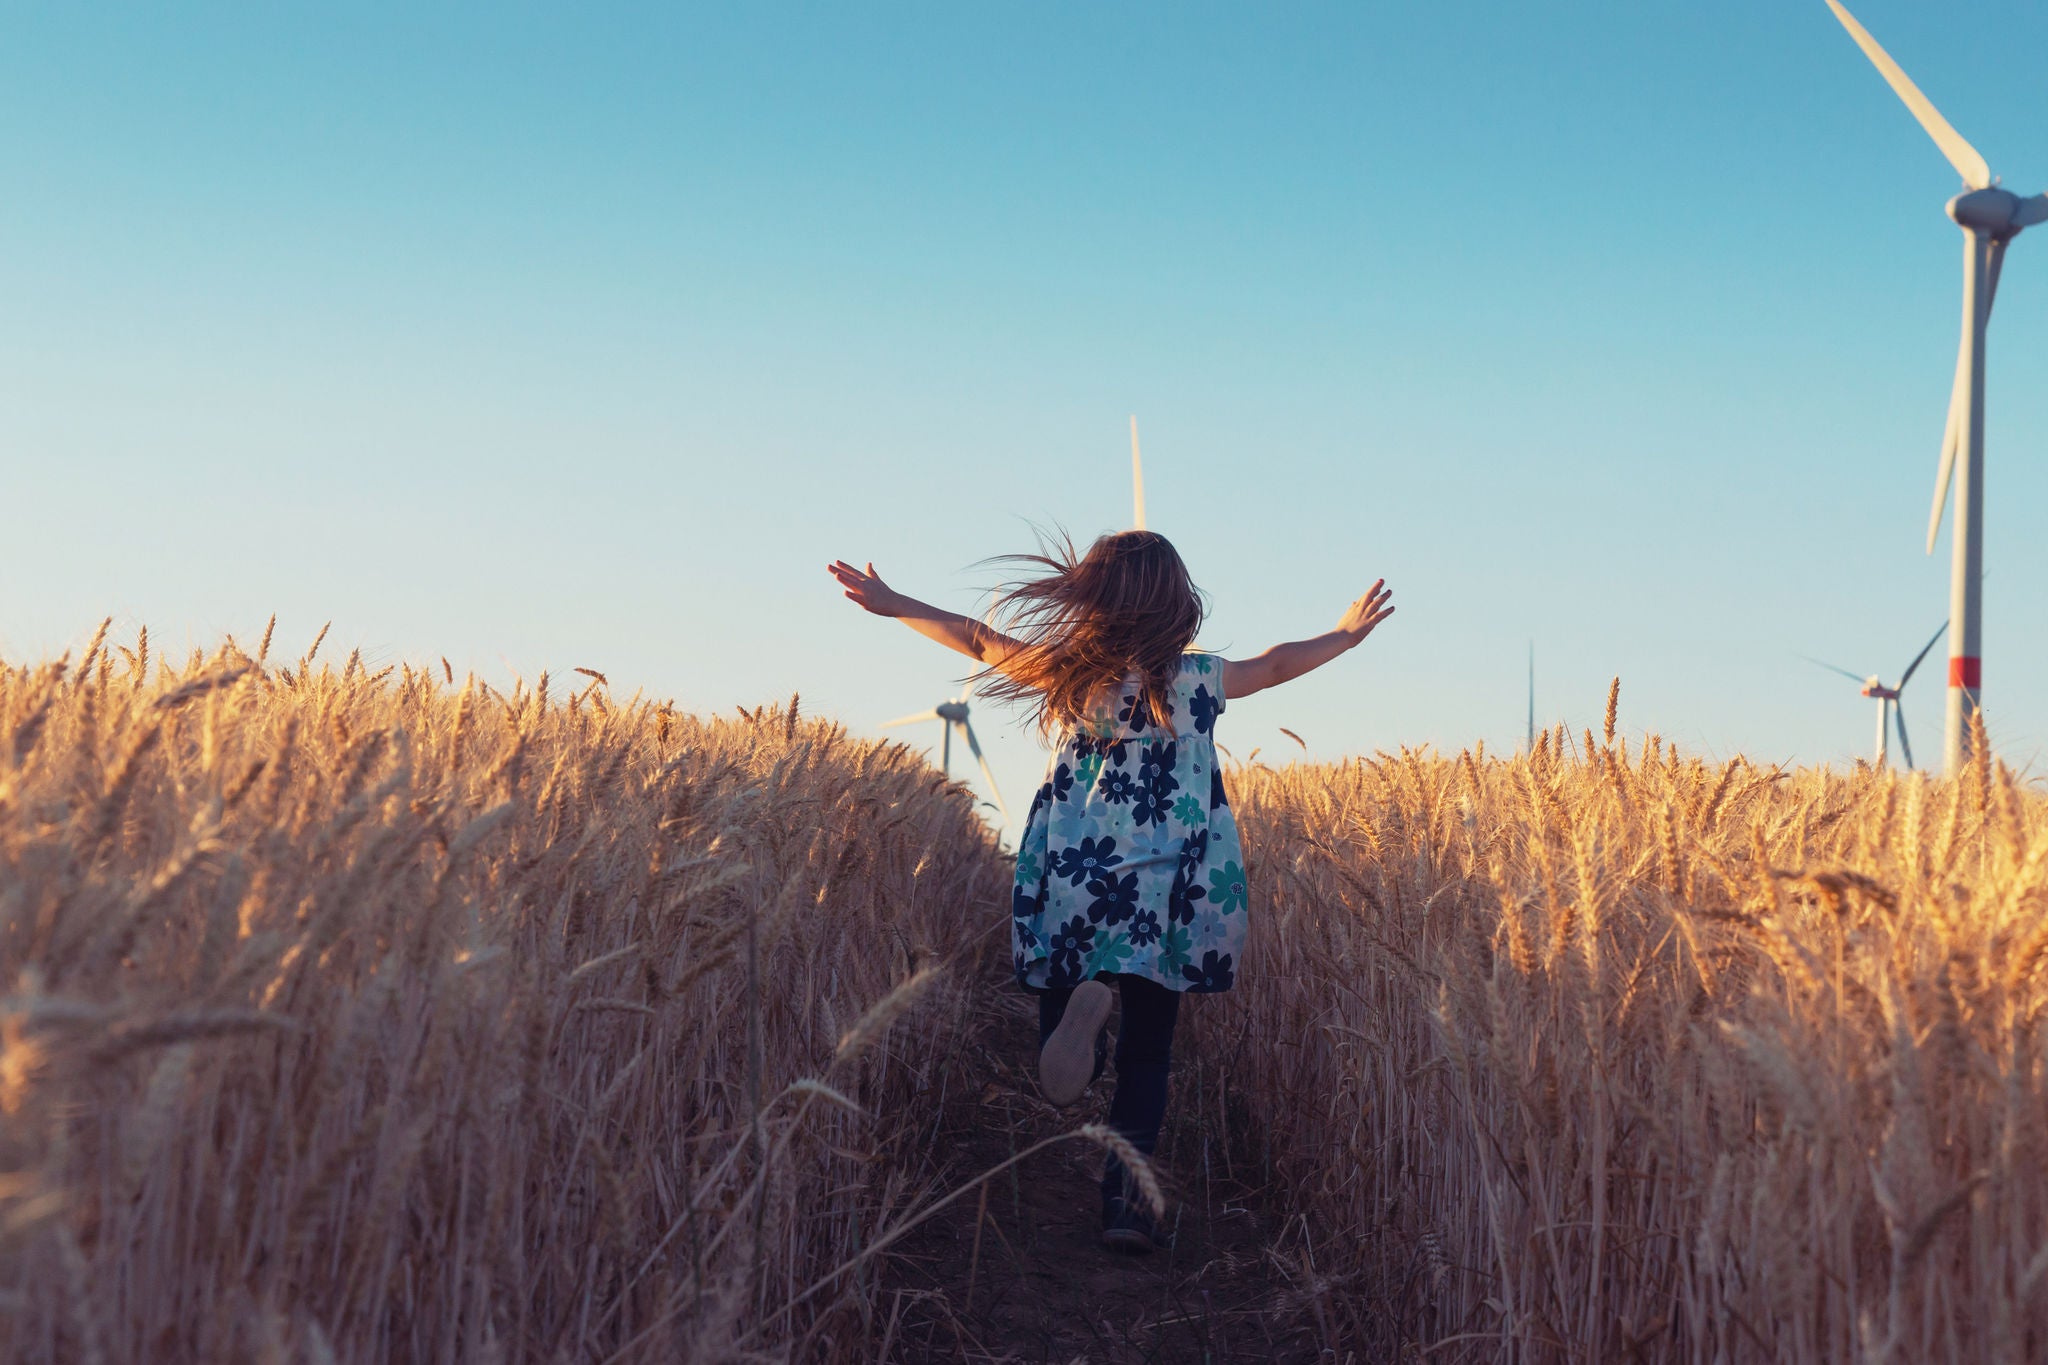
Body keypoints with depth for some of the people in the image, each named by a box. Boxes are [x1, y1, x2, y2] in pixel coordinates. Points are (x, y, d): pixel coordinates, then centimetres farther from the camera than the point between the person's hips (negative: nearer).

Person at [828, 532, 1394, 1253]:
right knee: (1147, 1048, 9)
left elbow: (978, 638, 10)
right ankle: (1124, 1193, -5)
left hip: (1072, 882, 1)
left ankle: (1082, 1002, -28)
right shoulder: (1201, 678, 0)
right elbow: (1279, 663, 17)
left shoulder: (1068, 672, -1)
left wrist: (893, 604, 24)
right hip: (1165, 897, 0)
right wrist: (1345, 634, 36)